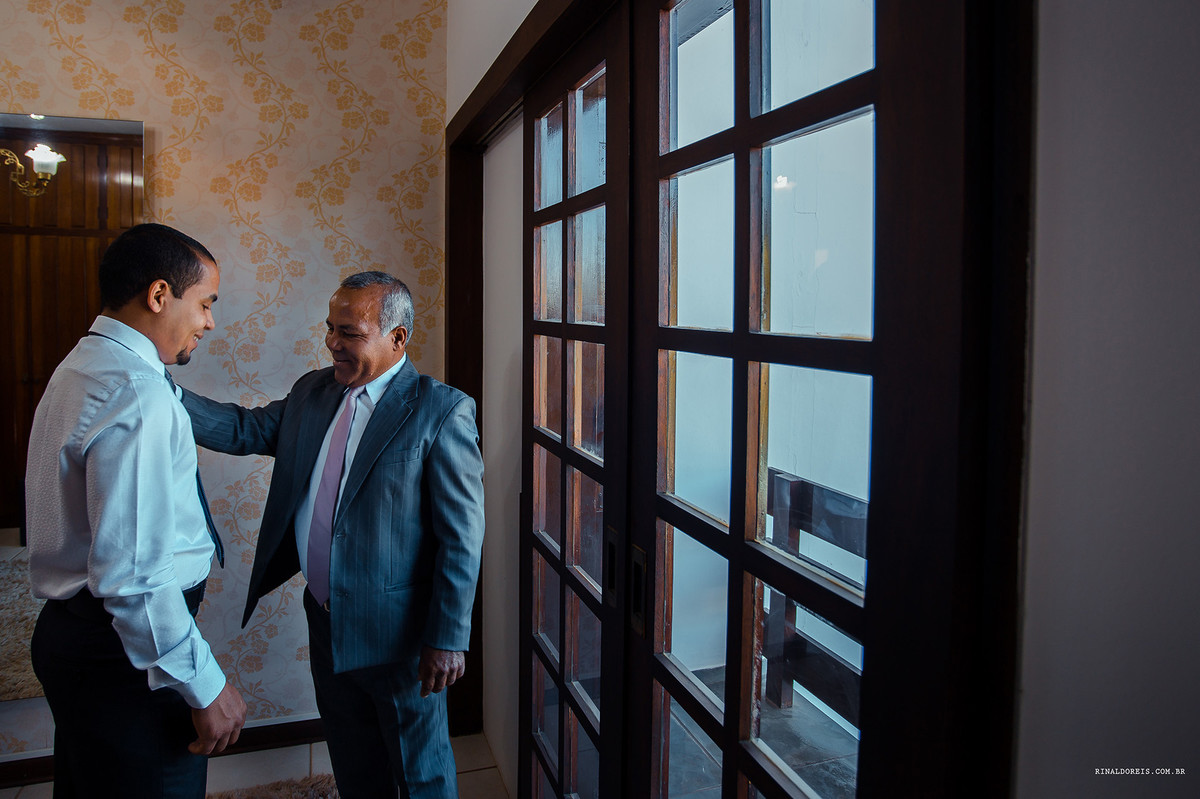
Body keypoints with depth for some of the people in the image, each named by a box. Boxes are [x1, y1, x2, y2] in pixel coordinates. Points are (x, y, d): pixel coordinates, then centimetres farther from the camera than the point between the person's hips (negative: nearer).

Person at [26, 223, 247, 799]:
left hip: (70, 628, 11)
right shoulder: (139, 395, -23)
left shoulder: (80, 368, 11)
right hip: (123, 652, -11)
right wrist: (205, 686, -21)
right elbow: (133, 572, -27)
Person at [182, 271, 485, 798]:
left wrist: (447, 638, -18)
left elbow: (461, 536, -18)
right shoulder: (312, 391, 5)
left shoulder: (442, 411, -17)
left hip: (397, 632, -6)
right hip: (326, 622, 6)